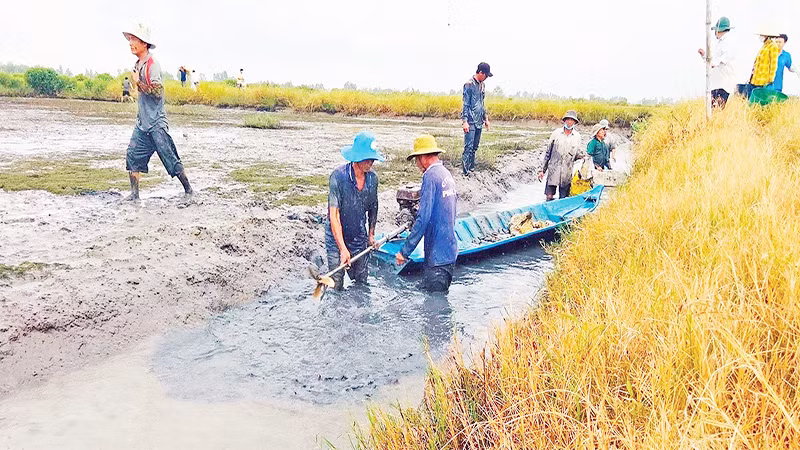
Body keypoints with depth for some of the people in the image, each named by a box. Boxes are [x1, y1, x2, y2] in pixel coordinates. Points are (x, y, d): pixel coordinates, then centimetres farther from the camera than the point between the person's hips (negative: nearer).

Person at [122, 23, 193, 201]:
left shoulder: (152, 65, -14)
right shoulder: (138, 64, 13)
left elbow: (158, 91, -23)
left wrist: (138, 82, -16)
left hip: (156, 124, -8)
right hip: (142, 123, 9)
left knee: (171, 158, -3)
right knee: (133, 156, 4)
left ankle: (188, 191, 9)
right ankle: (134, 194, 11)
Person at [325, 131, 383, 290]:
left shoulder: (373, 178, -4)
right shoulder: (338, 176, -21)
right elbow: (334, 215, -24)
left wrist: (371, 234, 14)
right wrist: (343, 249, -29)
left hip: (360, 241, 5)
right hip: (337, 240, -5)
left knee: (362, 283, 13)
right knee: (336, 286, -3)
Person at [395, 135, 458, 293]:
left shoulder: (430, 176, -15)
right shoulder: (447, 174, 12)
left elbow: (423, 218, -22)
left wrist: (405, 251, -19)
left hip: (437, 255, -9)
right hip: (450, 251, 9)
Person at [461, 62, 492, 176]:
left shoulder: (482, 85, 14)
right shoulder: (469, 84, -10)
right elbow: (465, 104, -13)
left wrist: (486, 118, 22)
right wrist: (465, 121, -18)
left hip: (479, 122, 8)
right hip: (471, 122, -8)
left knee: (475, 147, 12)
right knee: (468, 147, -10)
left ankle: (471, 168, 20)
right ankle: (466, 172, -10)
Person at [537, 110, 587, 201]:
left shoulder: (577, 136, 7)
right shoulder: (556, 133, 4)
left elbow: (576, 155, 14)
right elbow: (548, 152, 8)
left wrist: (584, 155, -10)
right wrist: (542, 170, 6)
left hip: (567, 173, 1)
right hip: (553, 170, -1)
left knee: (563, 199, 5)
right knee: (549, 196, -3)